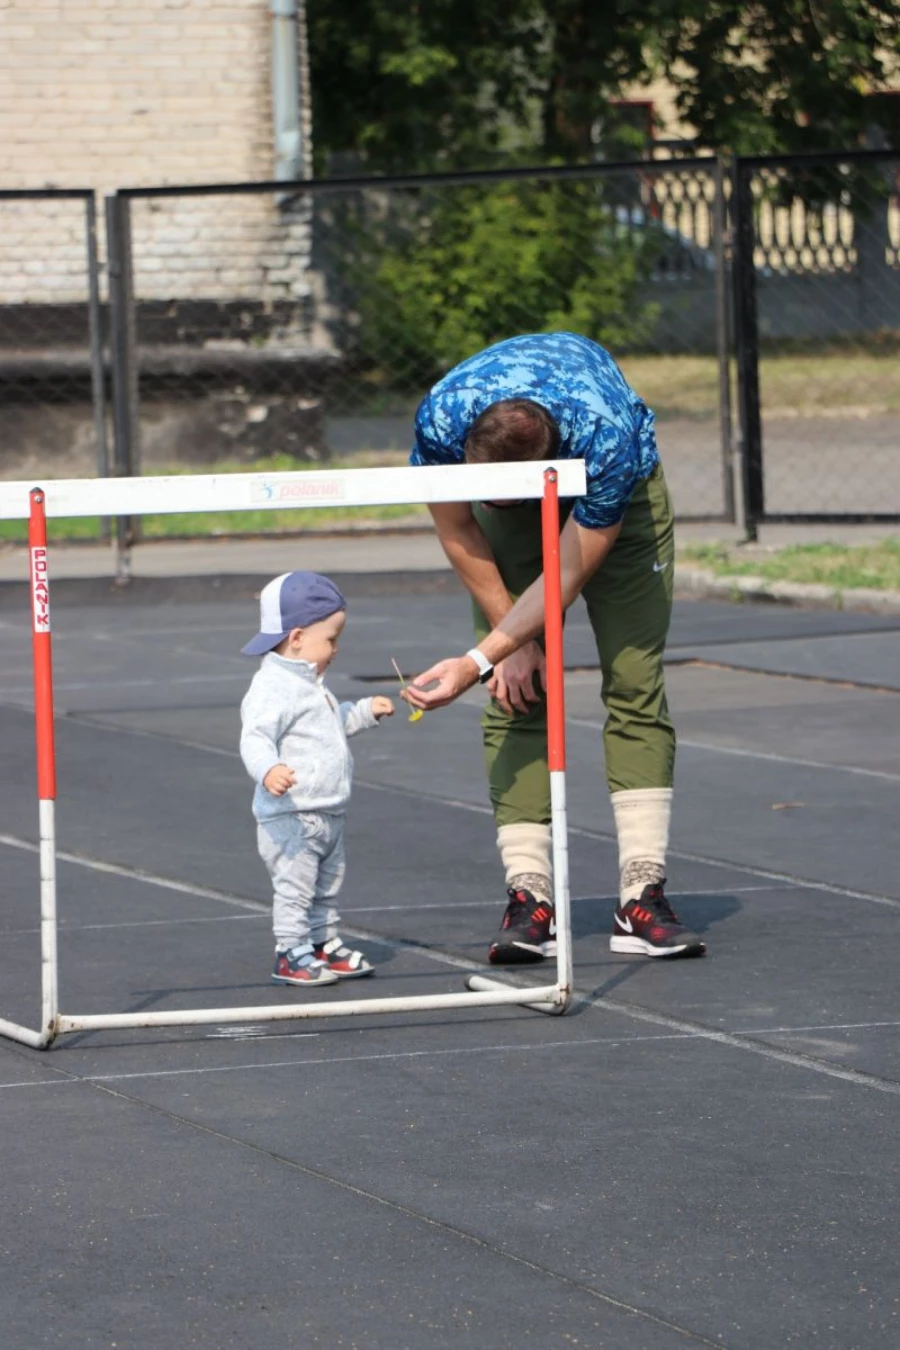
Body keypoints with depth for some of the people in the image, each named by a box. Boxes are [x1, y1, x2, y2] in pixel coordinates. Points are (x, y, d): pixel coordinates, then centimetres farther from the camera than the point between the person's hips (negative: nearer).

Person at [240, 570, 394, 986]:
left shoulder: (310, 683, 16)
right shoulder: (273, 687, -19)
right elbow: (255, 736, -31)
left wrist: (365, 712, 35)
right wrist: (268, 769, -48)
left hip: (328, 813, 10)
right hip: (289, 815, -10)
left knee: (327, 886, 18)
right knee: (295, 886, -6)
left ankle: (325, 943, 29)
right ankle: (291, 954, 0)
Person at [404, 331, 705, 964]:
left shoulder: (609, 438, -43)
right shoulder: (441, 418, -36)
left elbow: (567, 577, -33)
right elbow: (457, 531, -16)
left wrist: (477, 661, -38)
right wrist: (512, 643, -15)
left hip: (620, 495, -2)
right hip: (515, 520, 2)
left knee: (636, 683, -13)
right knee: (517, 695, -12)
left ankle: (642, 895, -16)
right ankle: (529, 895, -16)